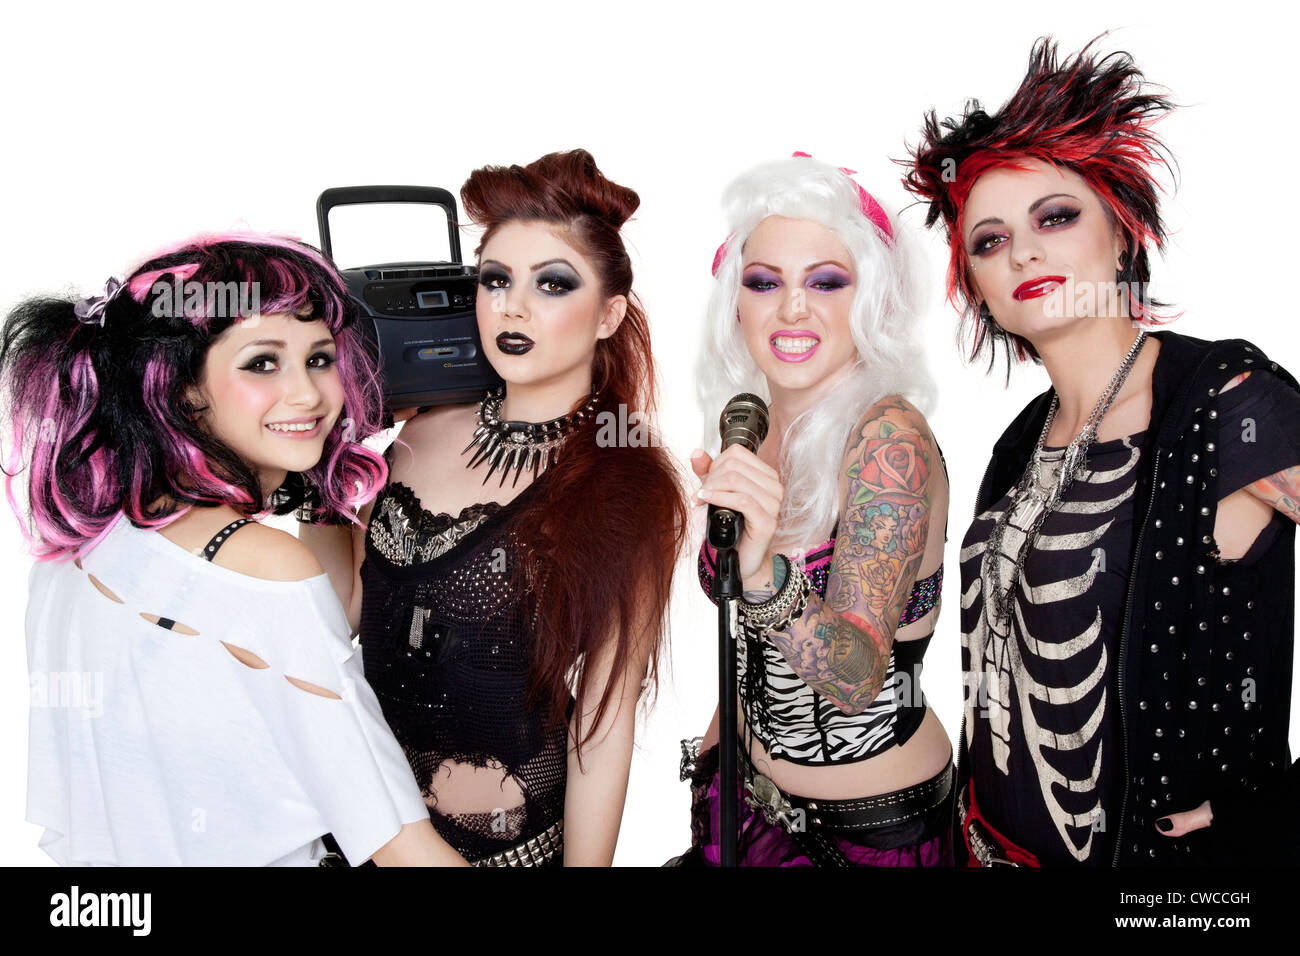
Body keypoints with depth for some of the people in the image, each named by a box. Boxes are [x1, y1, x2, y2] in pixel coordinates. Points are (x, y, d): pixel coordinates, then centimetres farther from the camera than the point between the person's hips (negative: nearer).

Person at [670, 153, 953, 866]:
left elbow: (858, 673, -29)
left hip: (872, 825, -5)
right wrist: (721, 737, 10)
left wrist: (764, 572, -44)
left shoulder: (889, 436, -23)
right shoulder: (754, 432, -3)